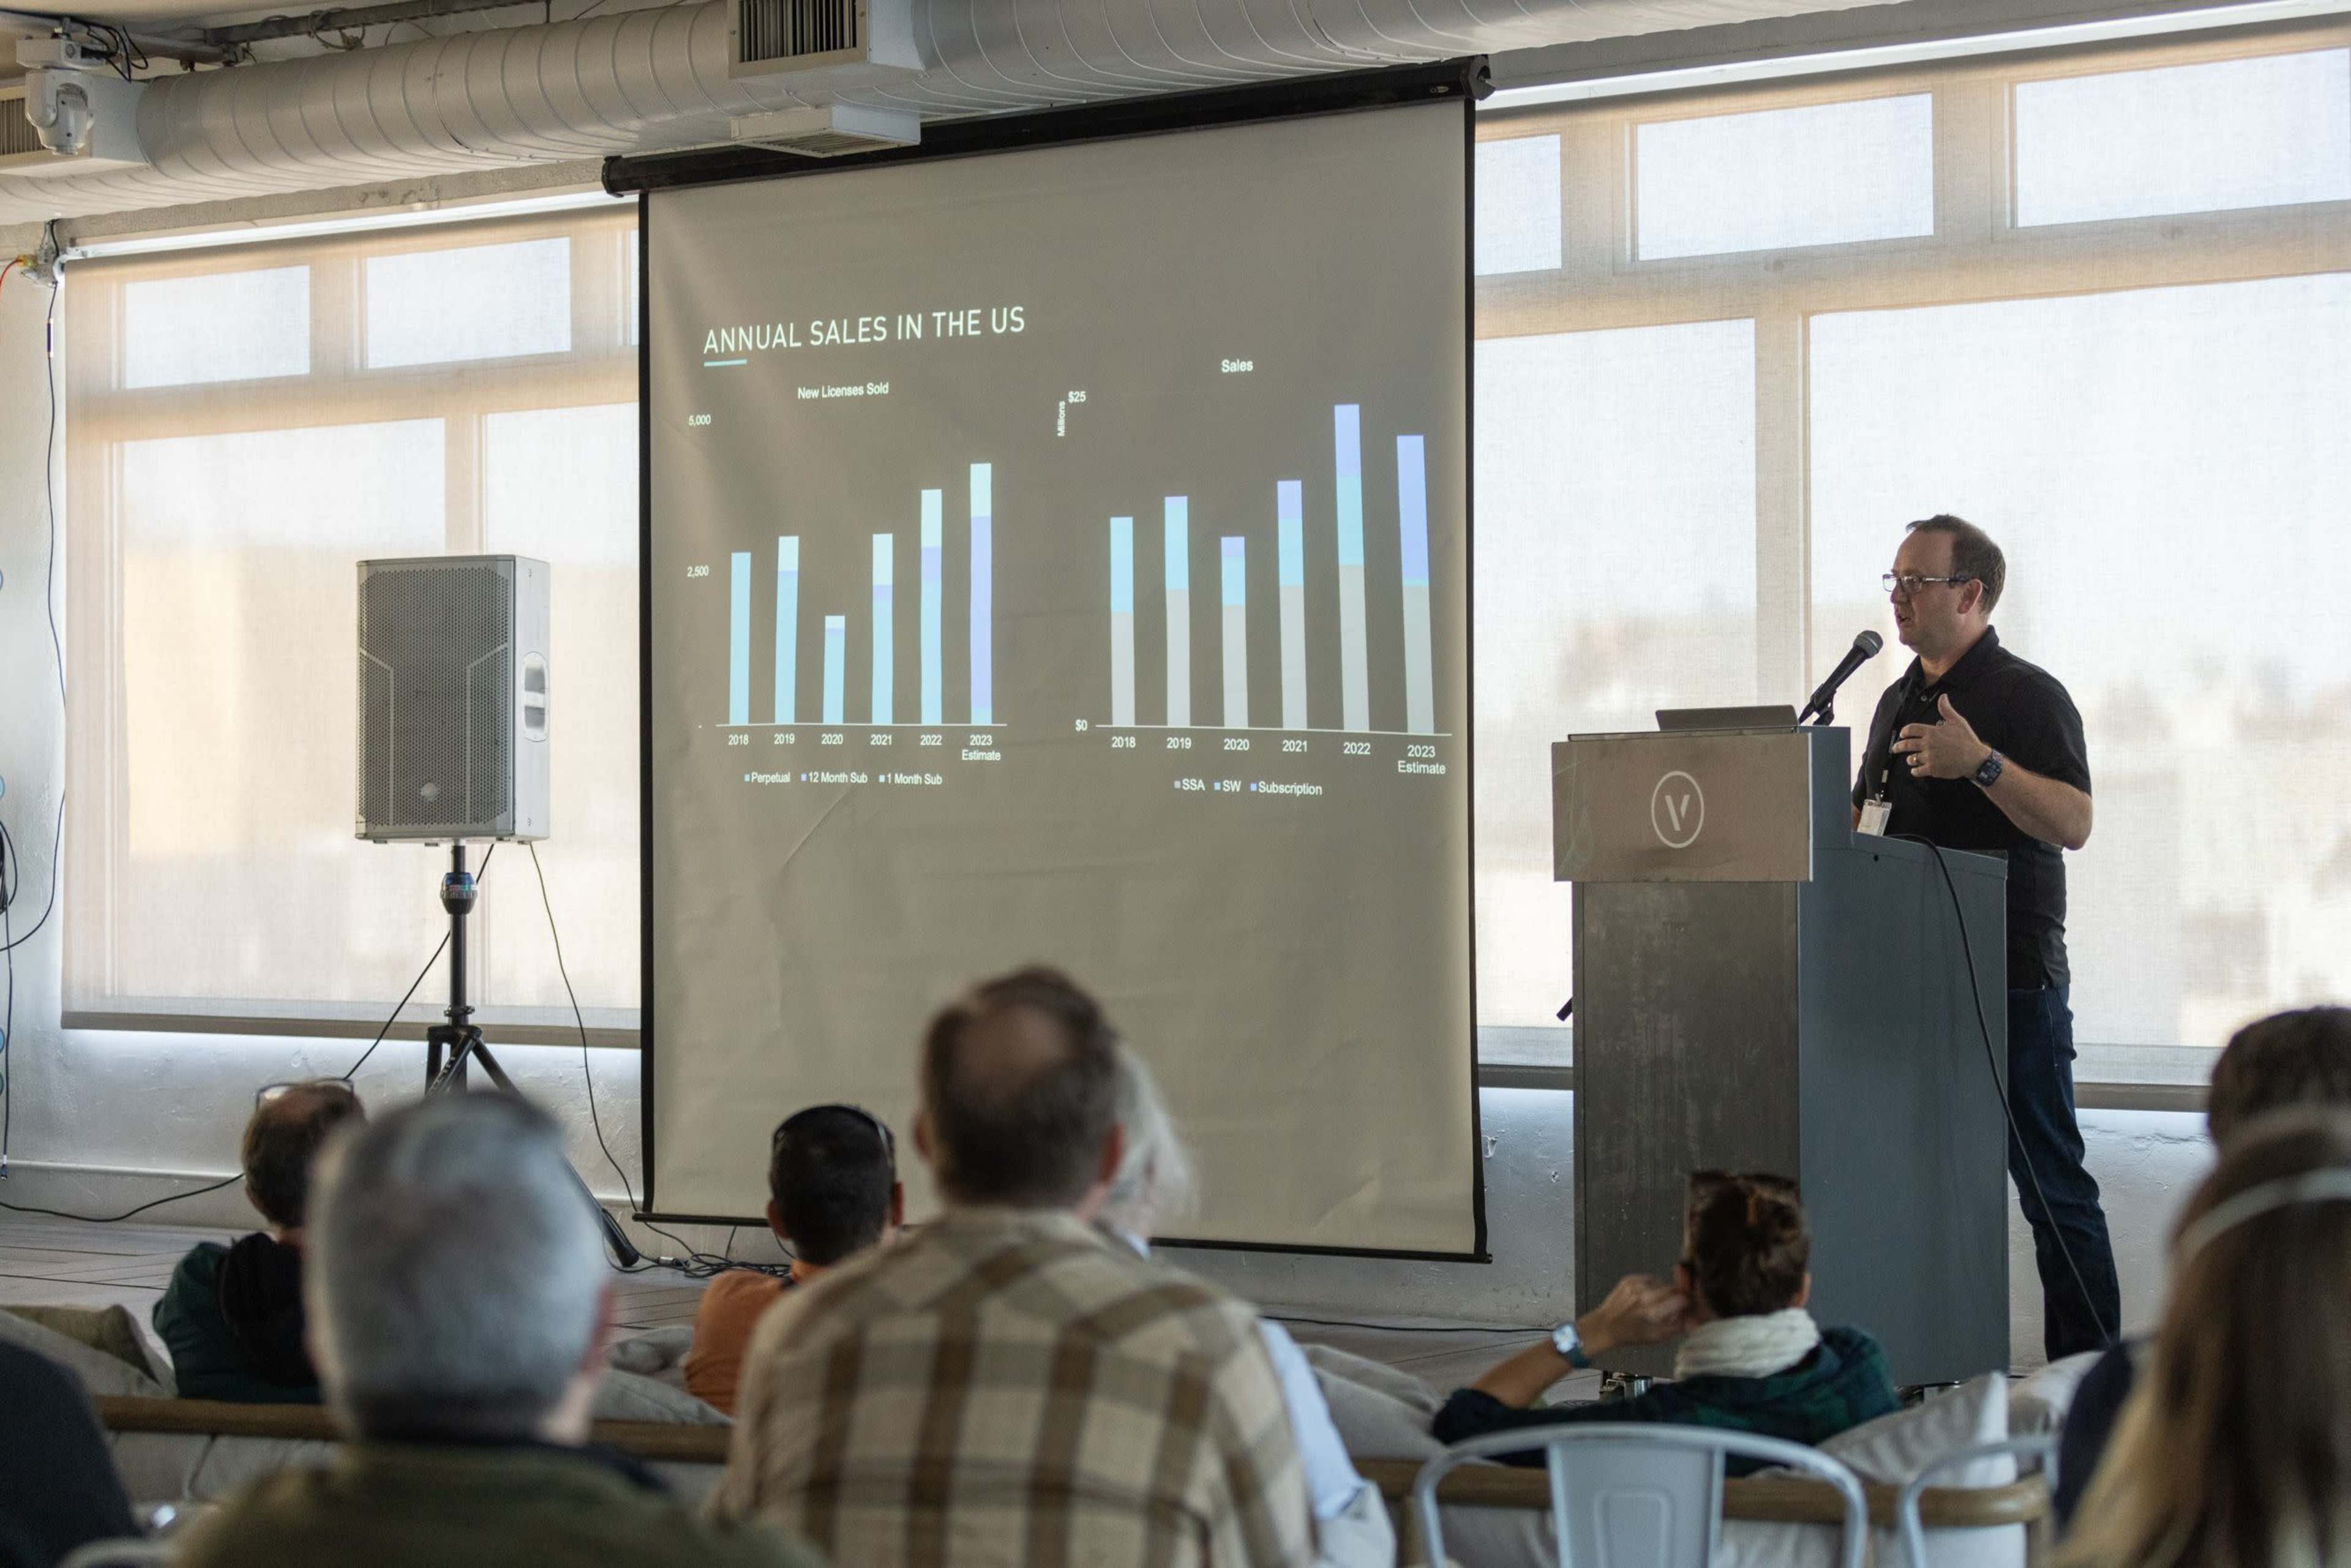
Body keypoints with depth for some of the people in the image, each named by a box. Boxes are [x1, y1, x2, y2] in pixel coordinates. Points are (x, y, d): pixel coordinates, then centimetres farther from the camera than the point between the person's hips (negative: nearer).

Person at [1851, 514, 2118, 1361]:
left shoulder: (2028, 695, -6)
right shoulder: (1899, 699, 18)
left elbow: (2074, 822, -19)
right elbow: (1865, 818, 28)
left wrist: (1982, 763, -30)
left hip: (2012, 981, -8)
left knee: (2049, 1180, -4)